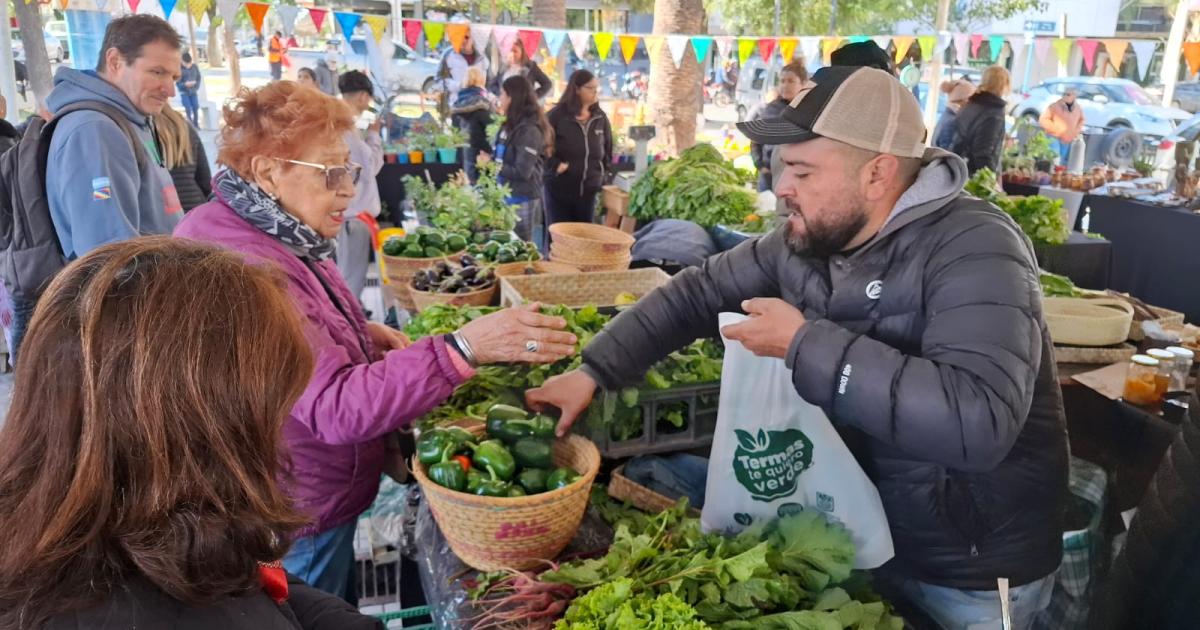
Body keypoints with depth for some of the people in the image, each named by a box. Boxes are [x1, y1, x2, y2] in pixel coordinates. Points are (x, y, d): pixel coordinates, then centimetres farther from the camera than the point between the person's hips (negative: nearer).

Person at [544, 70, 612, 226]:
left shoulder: (601, 118, 7)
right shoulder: (557, 115, -7)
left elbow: (608, 149, 15)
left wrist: (604, 174, 8)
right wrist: (556, 166, -16)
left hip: (589, 190, 4)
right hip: (559, 188, -4)